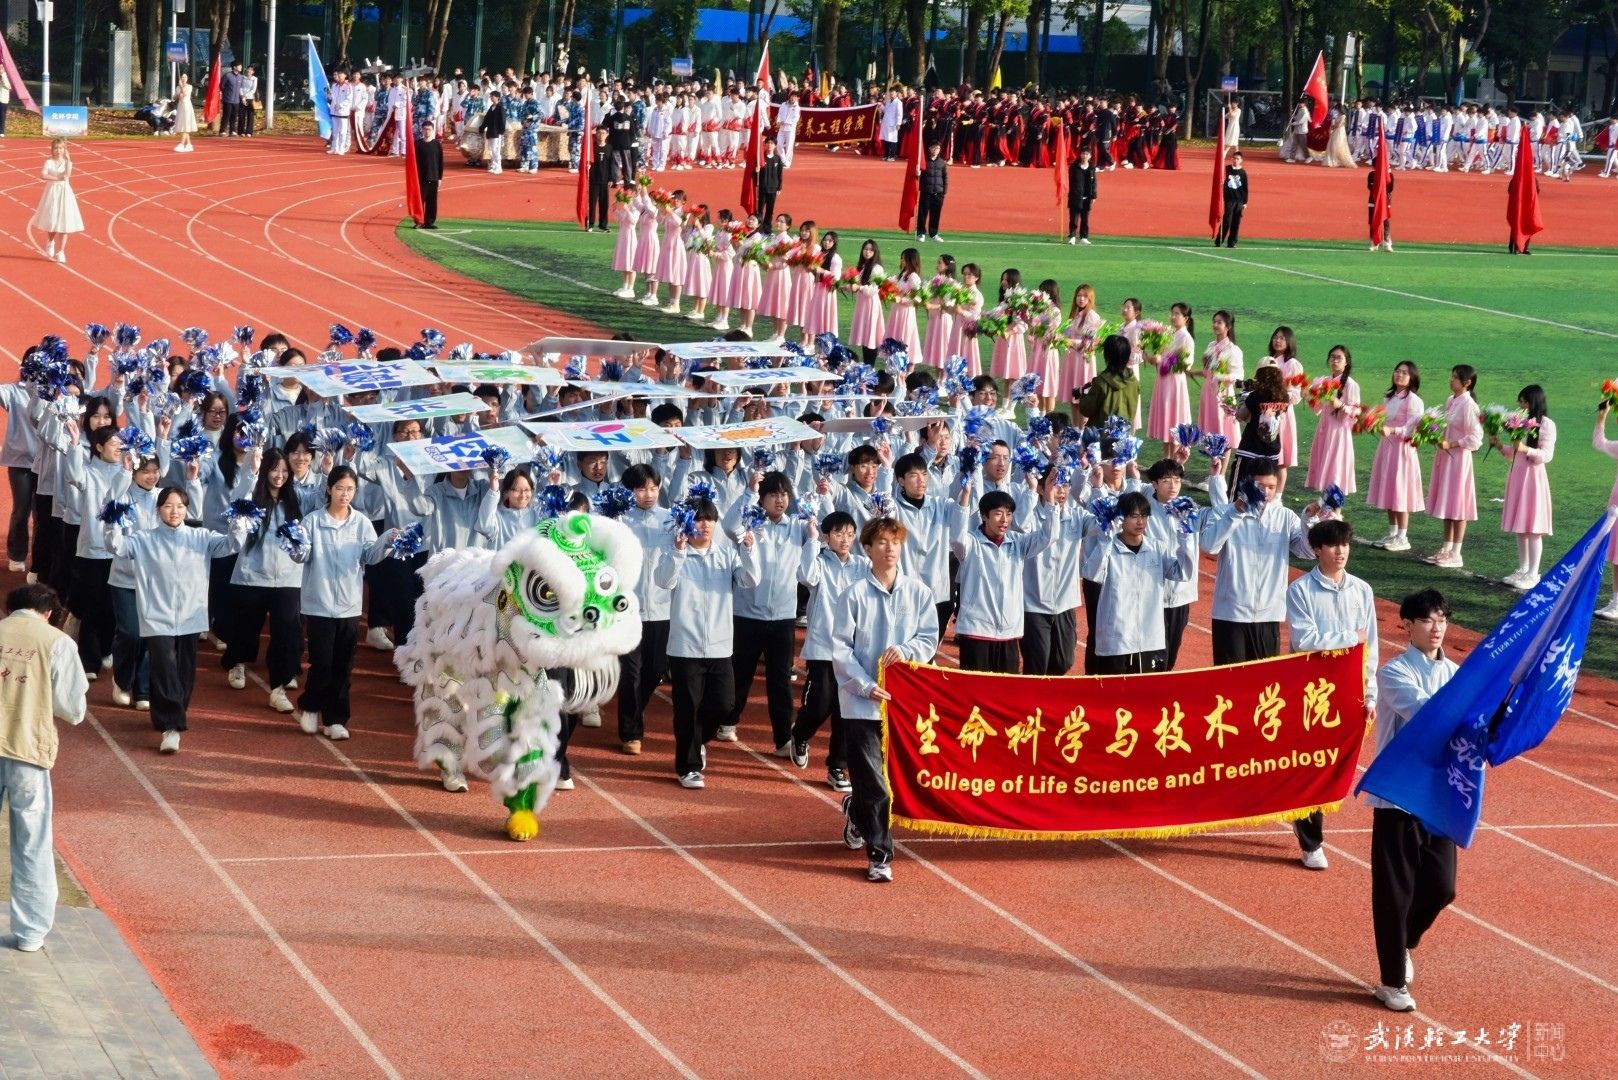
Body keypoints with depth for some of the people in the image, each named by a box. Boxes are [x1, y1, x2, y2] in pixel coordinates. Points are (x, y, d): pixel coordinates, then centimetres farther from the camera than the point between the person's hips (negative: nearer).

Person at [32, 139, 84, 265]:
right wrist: (57, 178, -22)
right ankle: (50, 242, 36)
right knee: (51, 221, 5)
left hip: (64, 192, 0)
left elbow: (68, 174, -19)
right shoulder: (49, 162, -2)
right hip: (52, 192, 0)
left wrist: (68, 159, -19)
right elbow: (43, 174, -18)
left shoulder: (67, 162, 0)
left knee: (64, 224, -2)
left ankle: (60, 251, 4)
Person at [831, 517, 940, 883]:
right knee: (871, 781, -4)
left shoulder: (918, 591, 2)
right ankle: (879, 855, 3)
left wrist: (905, 650, -16)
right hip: (862, 701, -3)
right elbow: (840, 650, -6)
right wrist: (866, 686, -16)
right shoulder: (855, 594, -6)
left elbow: (930, 638, 4)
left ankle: (856, 811, 43)